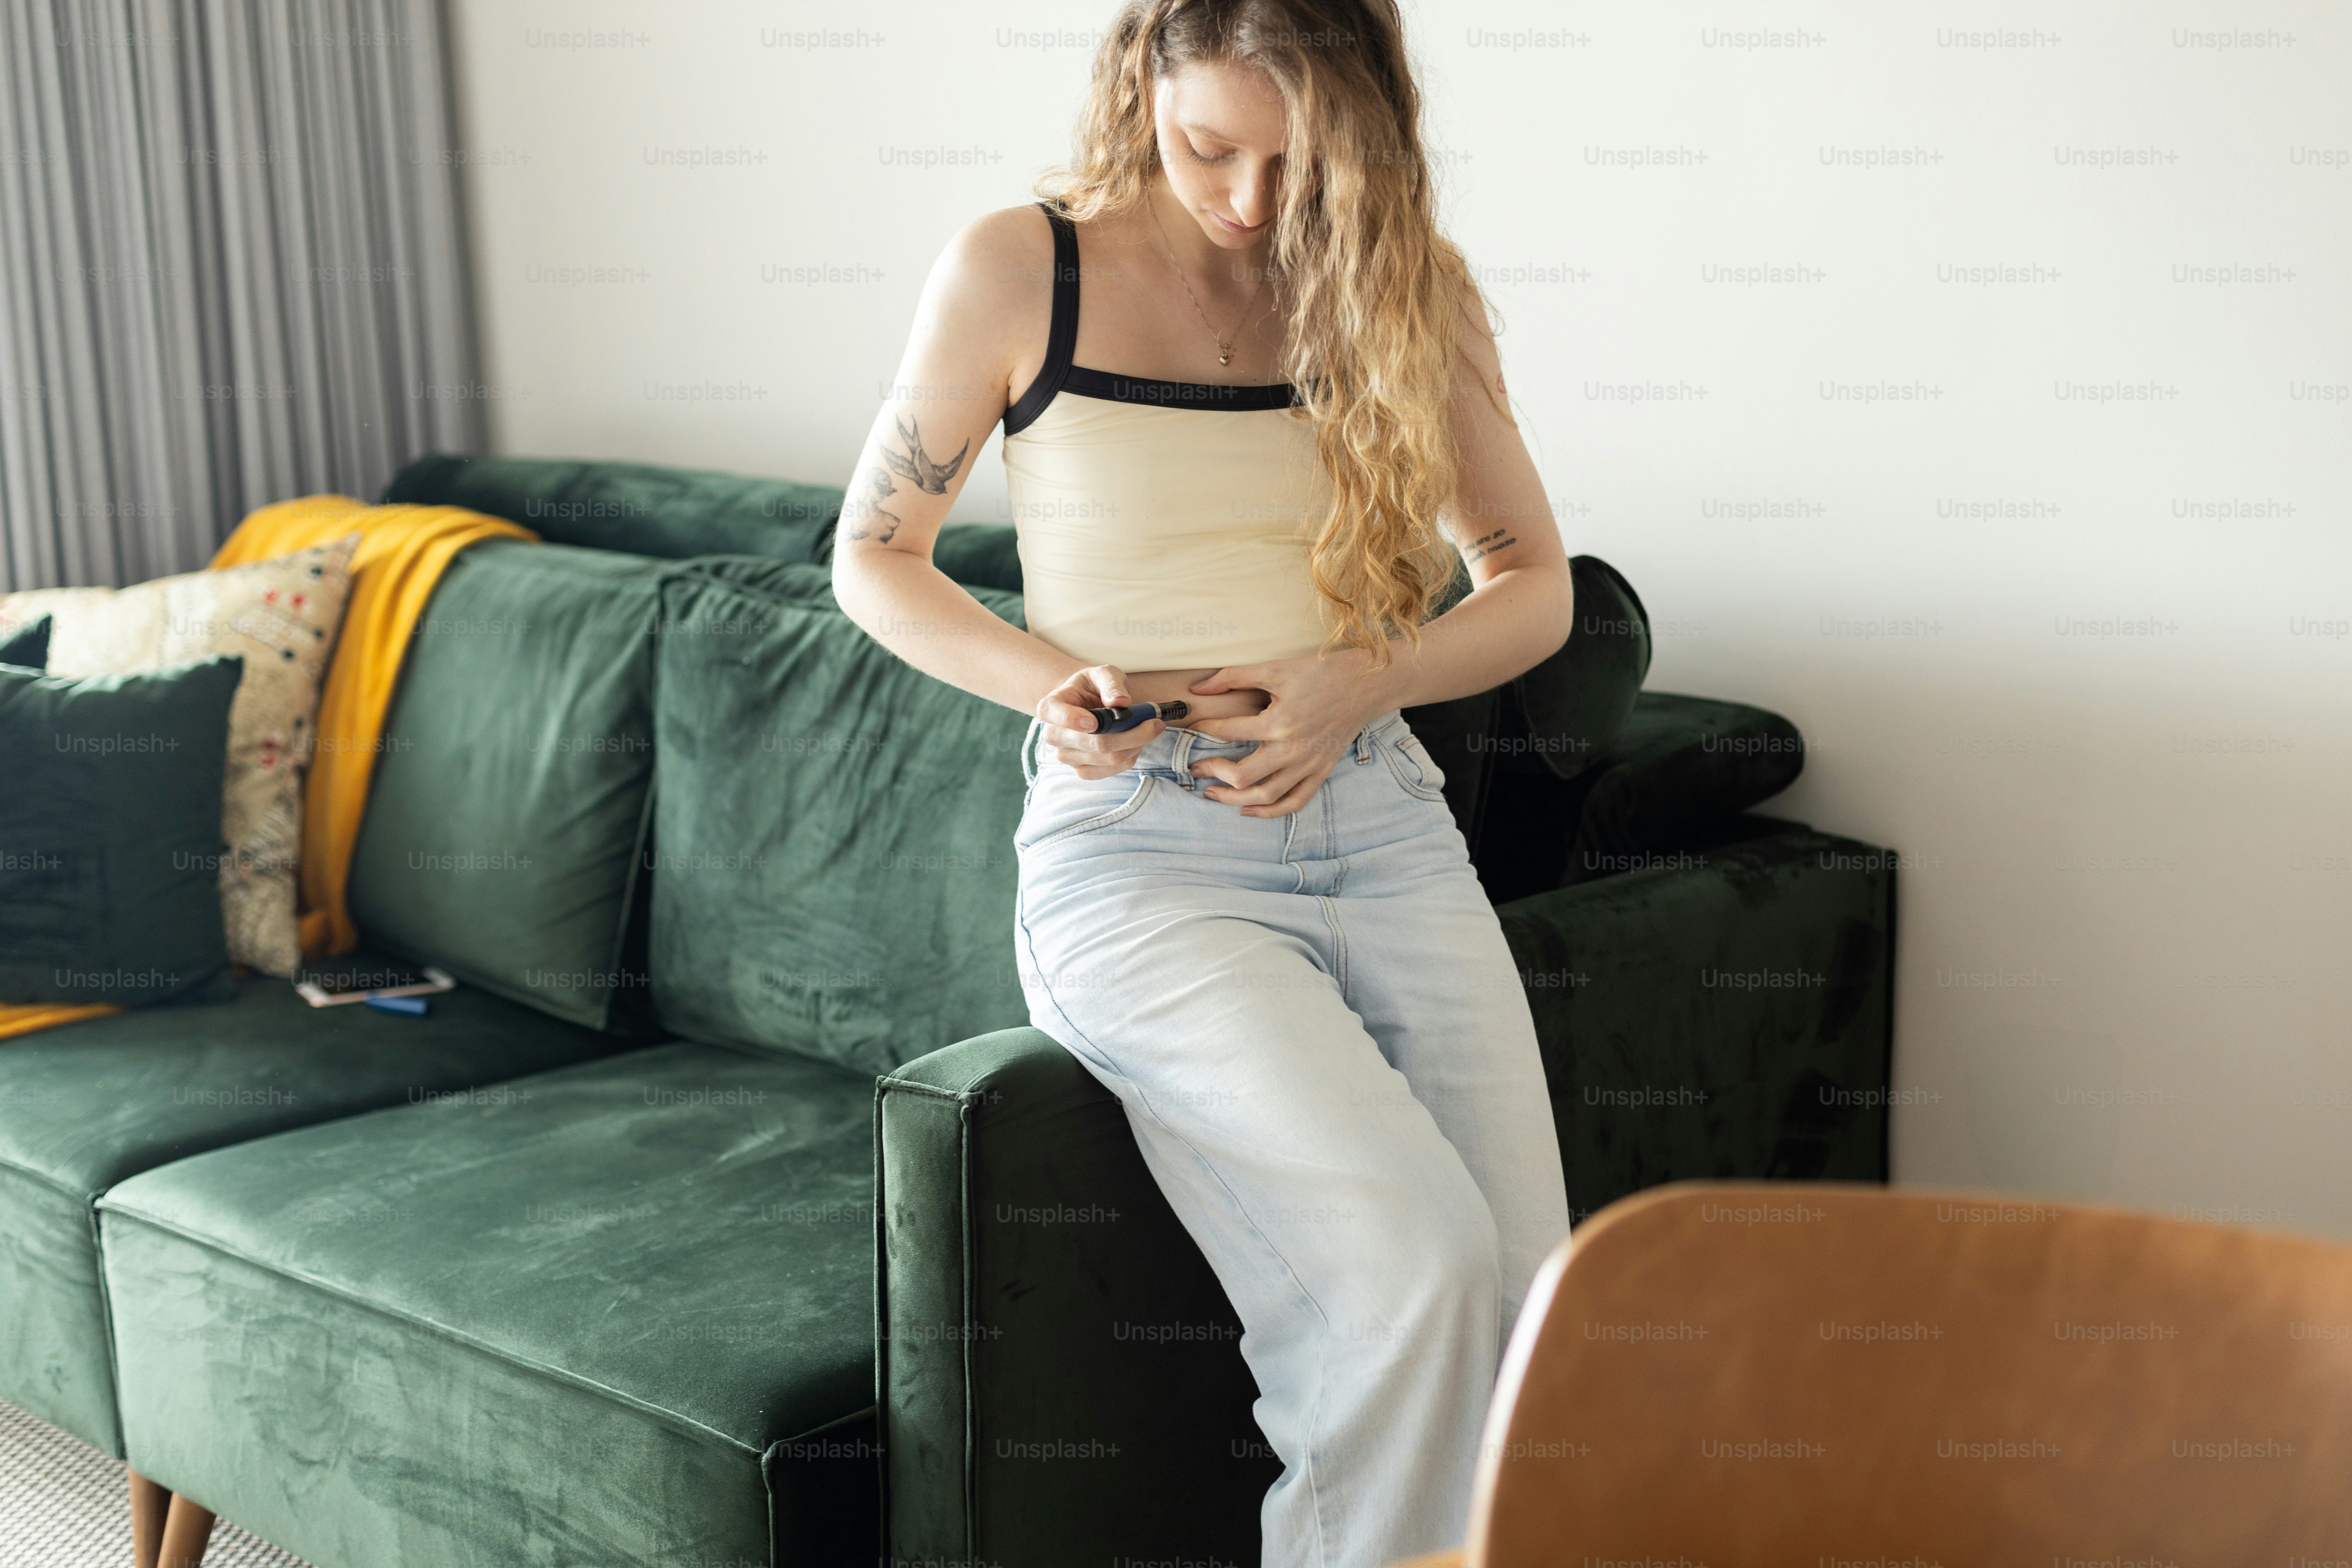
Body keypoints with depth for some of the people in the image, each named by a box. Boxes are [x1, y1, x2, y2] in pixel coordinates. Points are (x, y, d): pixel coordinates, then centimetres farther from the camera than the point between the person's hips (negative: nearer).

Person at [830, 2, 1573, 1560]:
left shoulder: (1408, 283, 7)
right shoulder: (1019, 272, -1)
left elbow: (1535, 589, 14)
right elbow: (875, 559, 10)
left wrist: (1361, 680, -7)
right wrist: (1047, 682, -9)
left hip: (1380, 825, 4)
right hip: (1135, 847, -3)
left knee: (1527, 1303, -13)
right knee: (1414, 1262, -24)